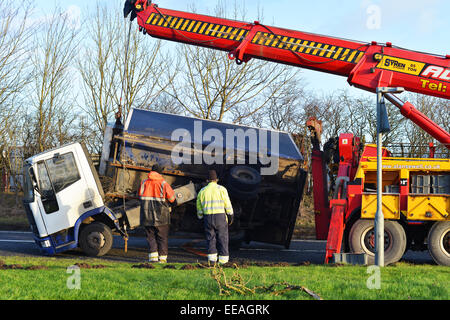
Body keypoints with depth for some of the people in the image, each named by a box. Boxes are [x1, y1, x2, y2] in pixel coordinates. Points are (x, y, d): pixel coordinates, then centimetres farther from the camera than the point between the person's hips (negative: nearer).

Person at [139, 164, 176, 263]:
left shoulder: (144, 183, 3)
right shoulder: (164, 184, -6)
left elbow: (140, 196, 9)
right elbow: (172, 198, -2)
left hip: (147, 216, 2)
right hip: (161, 217, -2)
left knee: (151, 237, 11)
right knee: (162, 237, 9)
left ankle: (153, 255, -2)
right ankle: (162, 258, 9)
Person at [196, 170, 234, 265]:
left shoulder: (202, 191, 9)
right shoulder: (221, 189, -2)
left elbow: (199, 208, 13)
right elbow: (227, 204, -3)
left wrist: (201, 218, 24)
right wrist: (231, 215, 6)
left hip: (207, 218, 2)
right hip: (220, 217, -2)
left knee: (211, 238, 8)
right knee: (222, 238, 4)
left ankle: (212, 258, -1)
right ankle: (223, 259, 1)